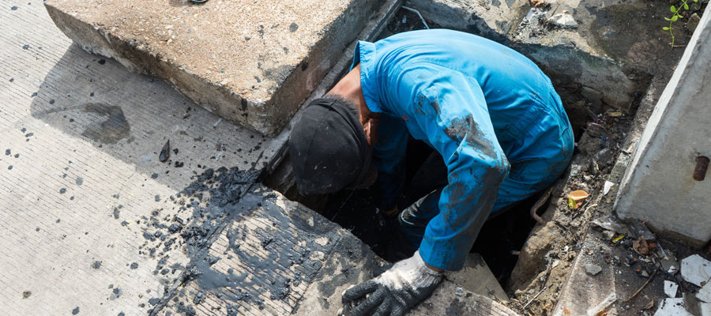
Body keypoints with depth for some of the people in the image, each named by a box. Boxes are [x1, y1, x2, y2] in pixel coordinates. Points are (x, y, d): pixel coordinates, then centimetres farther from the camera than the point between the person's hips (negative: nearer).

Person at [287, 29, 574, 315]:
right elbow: (388, 148, 10)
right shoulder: (377, 65, -7)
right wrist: (387, 206, 27)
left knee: (416, 223, -2)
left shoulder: (413, 81, -39)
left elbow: (482, 164, -52)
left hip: (538, 151, -8)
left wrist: (426, 268, -45)